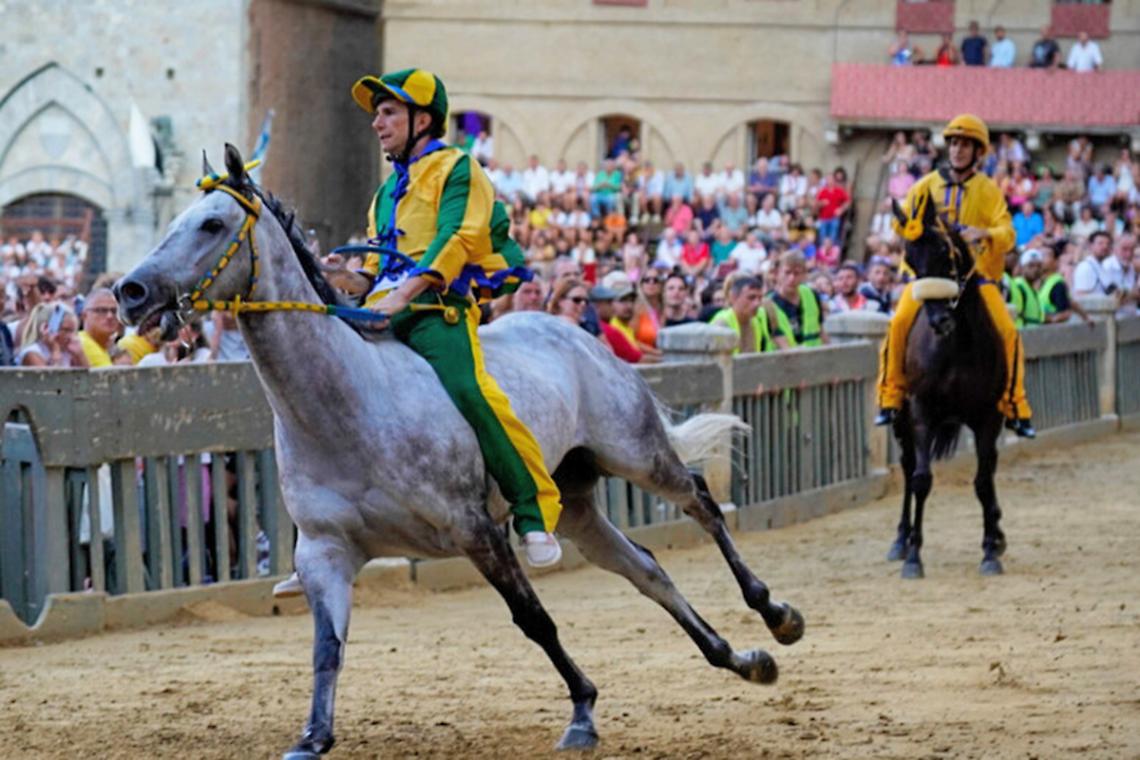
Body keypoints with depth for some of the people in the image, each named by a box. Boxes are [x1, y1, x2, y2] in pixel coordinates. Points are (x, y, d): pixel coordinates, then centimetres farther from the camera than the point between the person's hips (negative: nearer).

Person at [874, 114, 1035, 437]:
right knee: (900, 322, -24)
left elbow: (1007, 234, -3)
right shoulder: (926, 186, 9)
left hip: (976, 273, 0)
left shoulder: (988, 190, 6)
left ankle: (1014, 408, -5)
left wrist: (984, 233, -25)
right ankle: (890, 397, -14)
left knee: (1007, 331, -17)